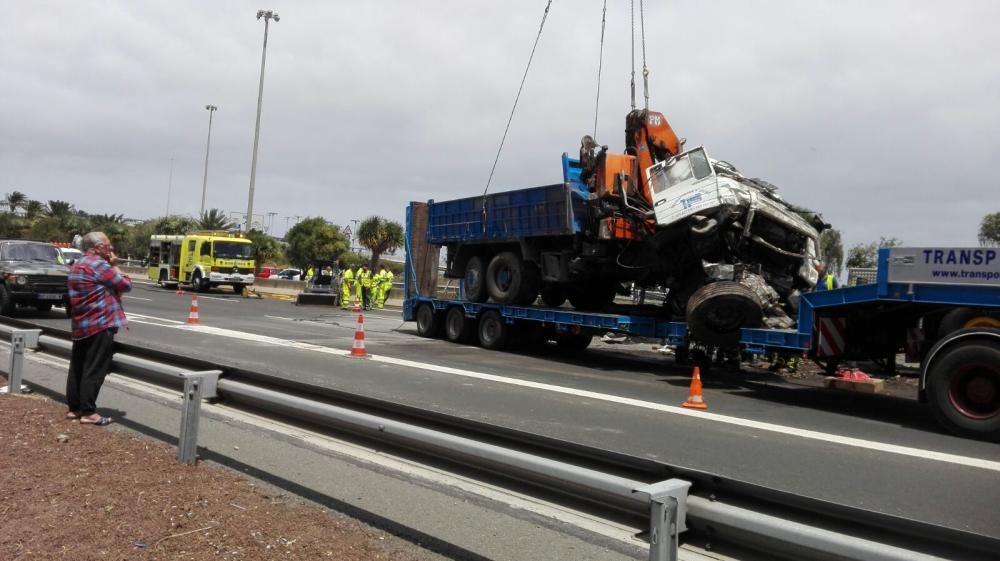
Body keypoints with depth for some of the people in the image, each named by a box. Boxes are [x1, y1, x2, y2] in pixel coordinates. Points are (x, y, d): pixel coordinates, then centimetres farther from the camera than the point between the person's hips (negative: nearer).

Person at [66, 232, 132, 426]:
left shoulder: (77, 265, 18)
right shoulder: (98, 265, -13)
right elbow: (125, 285, -8)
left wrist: (110, 266, 12)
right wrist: (115, 267, 3)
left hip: (81, 325, 10)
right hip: (100, 325, -10)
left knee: (77, 368, 13)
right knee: (94, 370, -5)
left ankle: (74, 408, 21)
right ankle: (88, 412, -2)